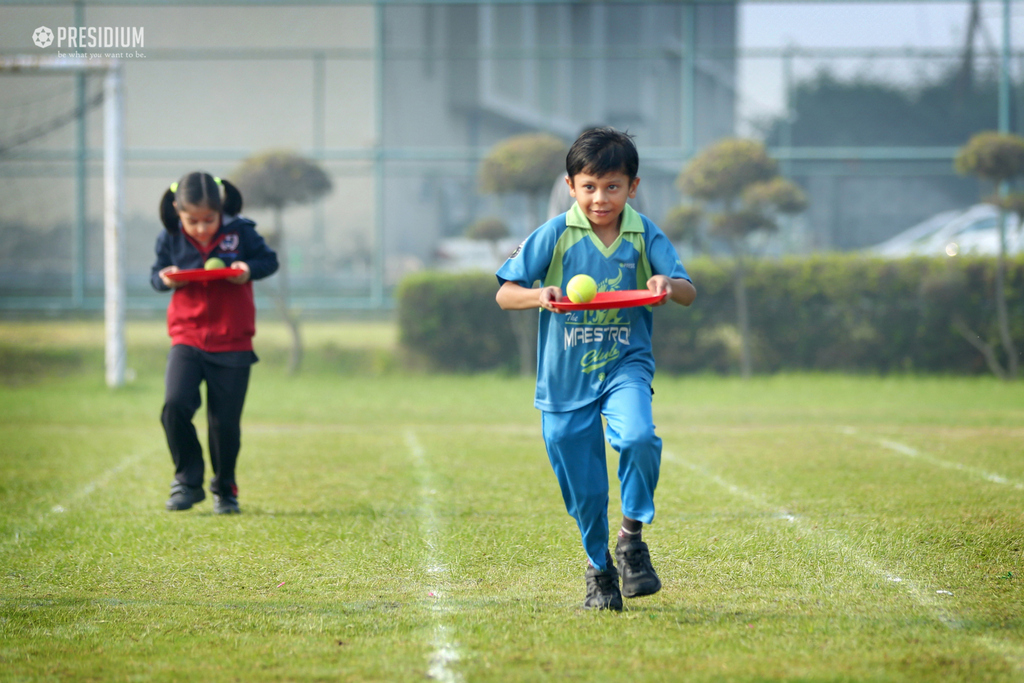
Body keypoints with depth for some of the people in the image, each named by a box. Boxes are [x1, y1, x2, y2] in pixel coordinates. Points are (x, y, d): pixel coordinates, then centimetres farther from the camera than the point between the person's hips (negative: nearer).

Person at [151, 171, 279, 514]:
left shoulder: (240, 232, -6)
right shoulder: (171, 239, -2)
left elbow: (269, 260, 4)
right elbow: (156, 273, 10)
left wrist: (249, 270, -17)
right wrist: (164, 279, -13)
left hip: (232, 341, -1)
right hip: (187, 338, 1)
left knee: (225, 421, 2)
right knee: (175, 405, -19)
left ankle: (225, 489, 23)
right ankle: (187, 480, -2)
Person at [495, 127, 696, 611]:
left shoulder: (644, 236, -1)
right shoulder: (556, 235, -4)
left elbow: (688, 293, -5)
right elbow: (505, 294, -5)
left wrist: (669, 285, -28)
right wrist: (540, 296, -26)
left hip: (625, 365, 0)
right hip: (565, 377, 0)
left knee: (638, 438, -30)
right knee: (583, 492, 5)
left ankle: (632, 534, -9)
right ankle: (599, 569, 30)